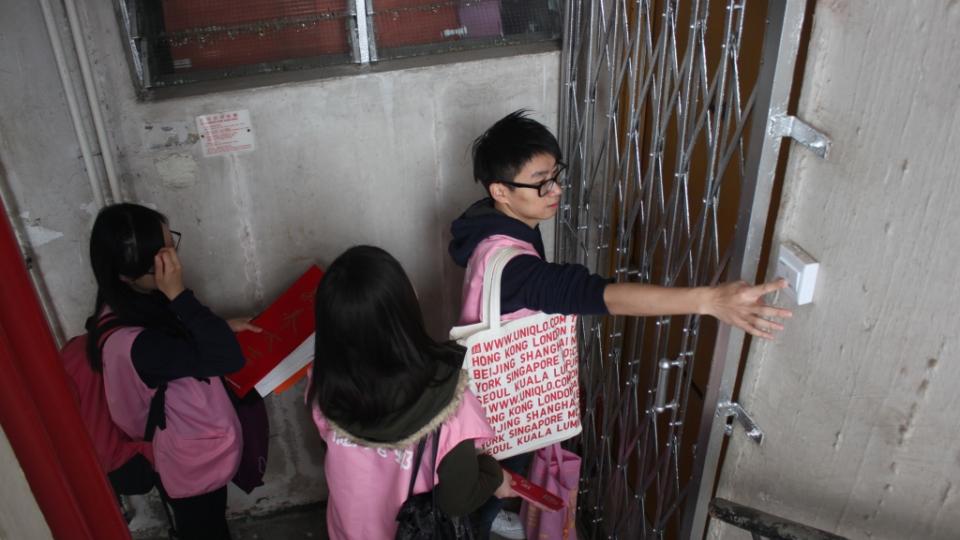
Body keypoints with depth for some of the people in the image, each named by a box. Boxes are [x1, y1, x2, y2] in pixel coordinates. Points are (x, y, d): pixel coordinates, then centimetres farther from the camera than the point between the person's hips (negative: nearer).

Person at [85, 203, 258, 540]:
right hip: (192, 464, -8)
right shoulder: (134, 344, -39)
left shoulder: (138, 300, -11)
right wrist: (179, 294, -39)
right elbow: (227, 358, -36)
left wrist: (220, 327, -4)